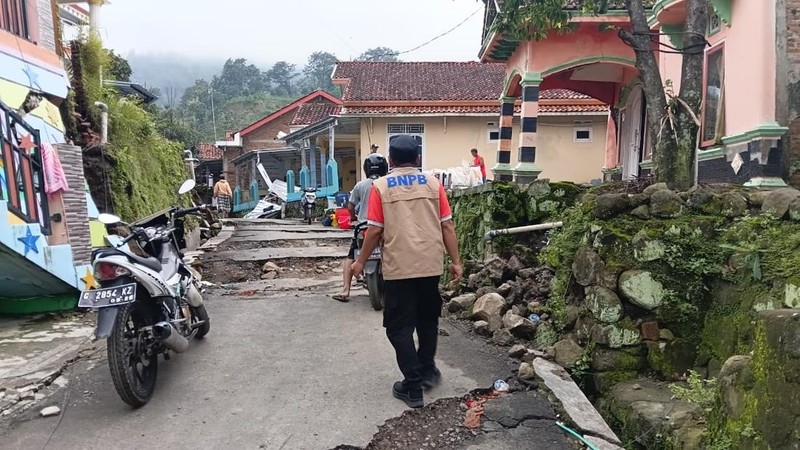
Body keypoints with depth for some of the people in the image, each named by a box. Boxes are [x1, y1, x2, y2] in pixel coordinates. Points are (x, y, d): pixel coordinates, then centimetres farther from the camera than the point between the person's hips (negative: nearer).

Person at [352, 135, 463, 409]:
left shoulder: (381, 186, -2)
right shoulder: (433, 183, 4)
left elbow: (375, 231, -5)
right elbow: (447, 226, 1)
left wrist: (361, 261, 8)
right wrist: (456, 261, 7)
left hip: (399, 267, -3)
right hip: (430, 264, 3)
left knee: (399, 327, 8)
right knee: (428, 319, 23)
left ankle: (413, 387, 11)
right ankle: (427, 370, 36)